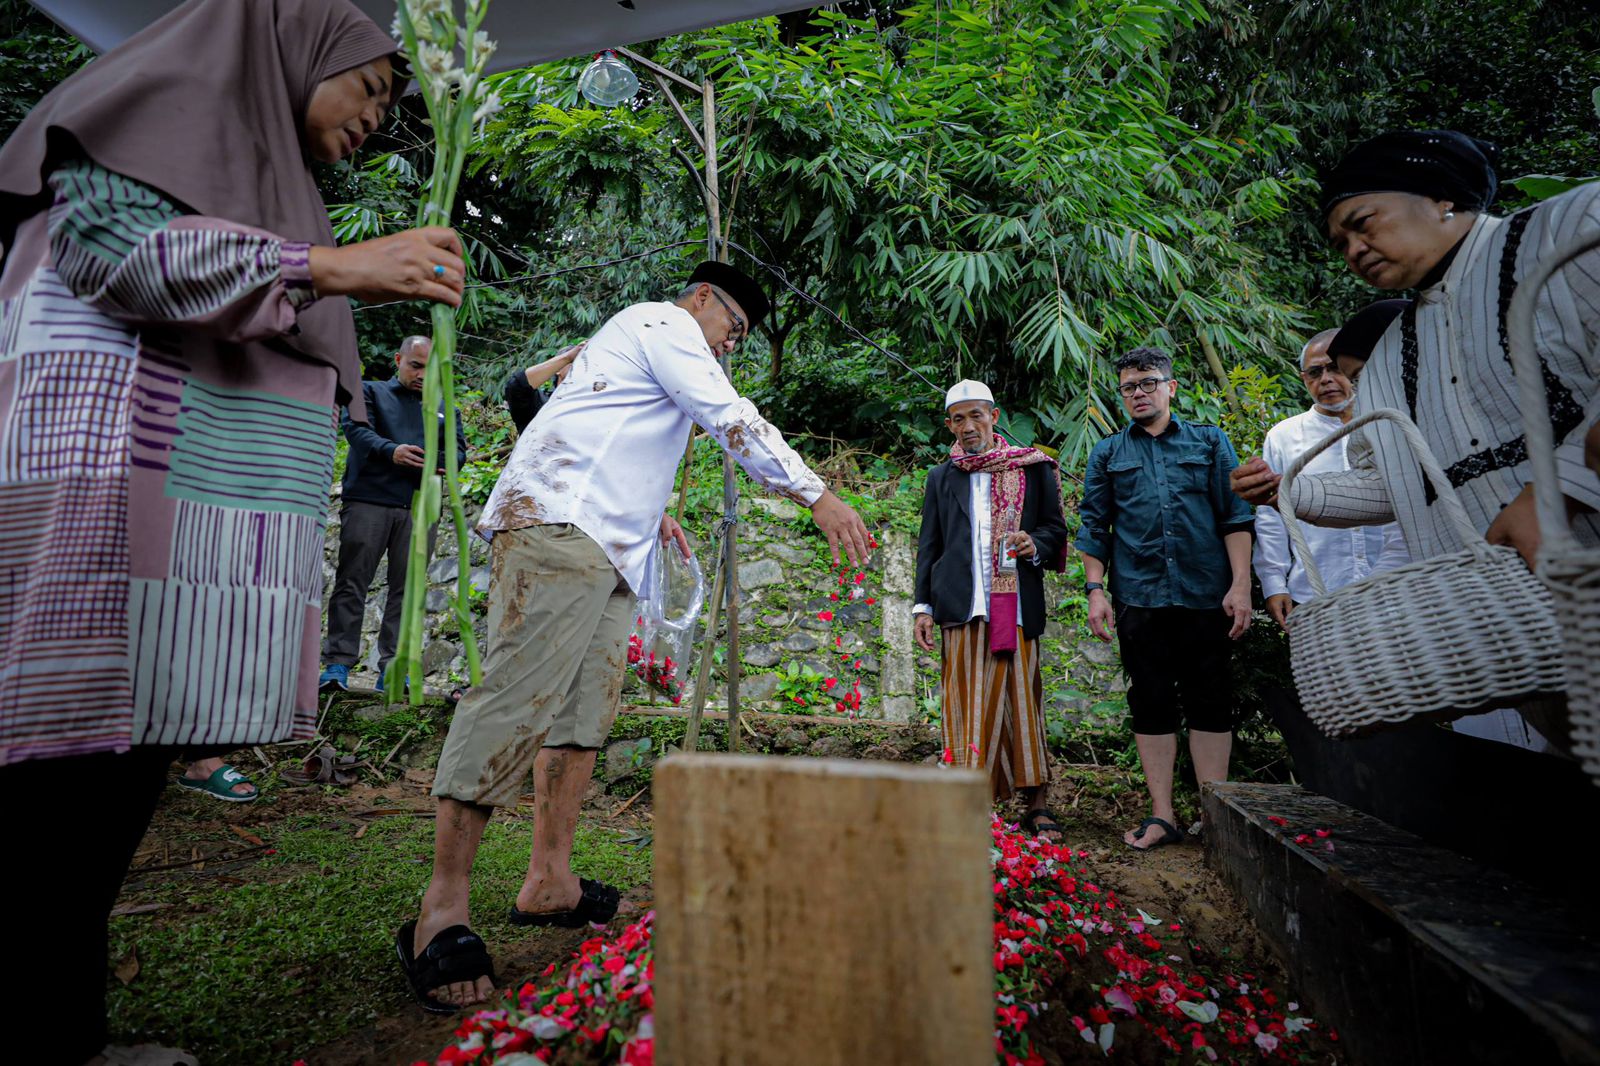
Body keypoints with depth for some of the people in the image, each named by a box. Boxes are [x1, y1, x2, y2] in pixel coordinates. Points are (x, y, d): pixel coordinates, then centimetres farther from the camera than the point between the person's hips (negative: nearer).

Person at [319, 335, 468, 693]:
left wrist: (442, 463, -14)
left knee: (406, 589, -1)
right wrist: (390, 451, -22)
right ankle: (337, 664, 0)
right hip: (368, 500, -2)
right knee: (352, 583, -3)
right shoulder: (371, 392, 16)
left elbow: (459, 448, 11)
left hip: (419, 509, 2)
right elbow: (355, 427, -2)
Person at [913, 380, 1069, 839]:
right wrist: (924, 605, 5)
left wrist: (1035, 544, -11)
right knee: (967, 705, 0)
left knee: (1022, 701, 0)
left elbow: (1056, 528, 12)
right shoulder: (941, 477, 16)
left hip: (1016, 605, -1)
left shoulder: (1032, 468, 12)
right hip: (962, 608, 1)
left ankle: (1035, 804, 9)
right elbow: (928, 546, 14)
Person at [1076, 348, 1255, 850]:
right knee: (1151, 705, 5)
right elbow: (1094, 527, 10)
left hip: (1205, 596, 0)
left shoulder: (1210, 442, 11)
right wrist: (1095, 590, 1)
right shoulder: (1107, 454, 12)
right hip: (1138, 598, 1)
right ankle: (1162, 816, 13)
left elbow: (1235, 516, 5)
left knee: (1210, 704, 4)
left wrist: (1240, 584, -4)